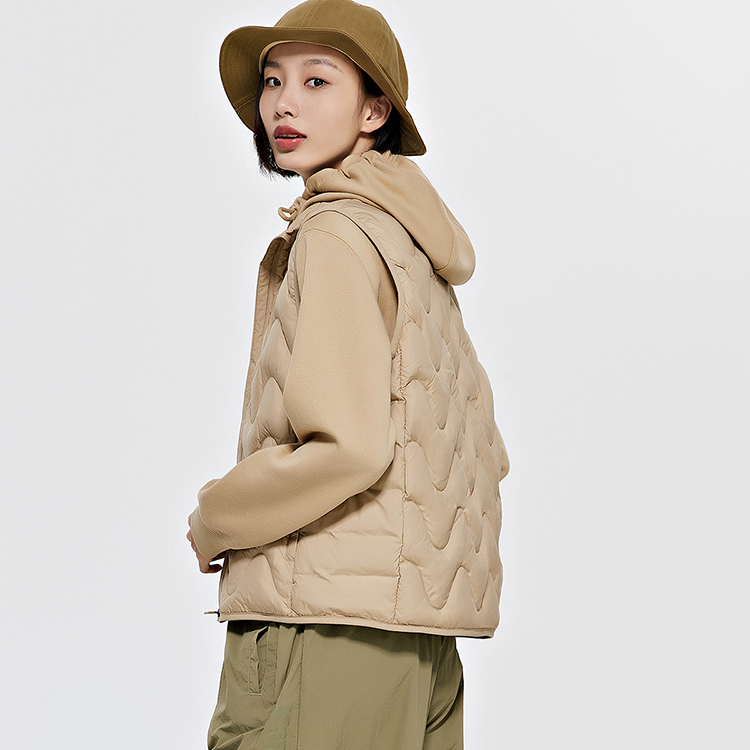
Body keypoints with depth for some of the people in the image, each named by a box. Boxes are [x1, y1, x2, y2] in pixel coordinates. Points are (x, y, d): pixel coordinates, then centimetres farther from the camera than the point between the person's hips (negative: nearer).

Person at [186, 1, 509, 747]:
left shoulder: (333, 237, -11)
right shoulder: (412, 245, 16)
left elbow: (345, 444, -21)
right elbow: (485, 455, 18)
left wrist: (213, 525, -7)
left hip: (326, 628, -9)